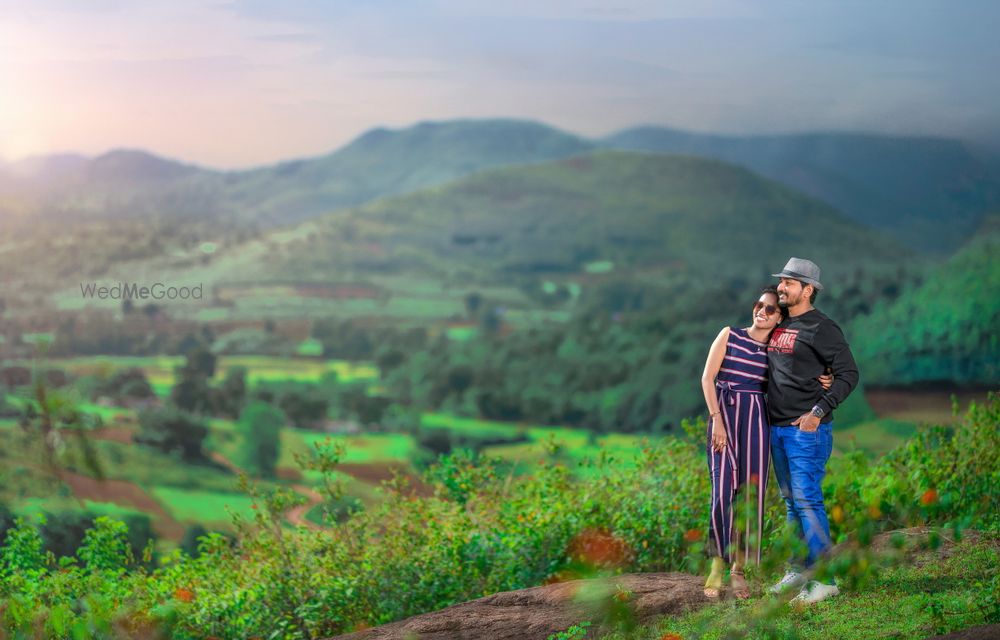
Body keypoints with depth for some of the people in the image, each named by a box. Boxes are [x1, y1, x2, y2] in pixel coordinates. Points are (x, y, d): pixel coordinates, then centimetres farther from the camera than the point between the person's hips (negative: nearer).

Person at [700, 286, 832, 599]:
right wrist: (716, 420, -10)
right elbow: (707, 377, -1)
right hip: (724, 414, -2)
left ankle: (739, 569, 7)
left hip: (757, 420, 2)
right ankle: (717, 567, -1)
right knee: (723, 489, -9)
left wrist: (820, 384, -7)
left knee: (752, 491, -2)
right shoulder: (729, 335, 3)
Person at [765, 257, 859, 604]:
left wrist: (819, 410, -19)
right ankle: (799, 570, 22)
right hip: (778, 429, 8)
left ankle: (824, 578, -6)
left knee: (808, 500, -10)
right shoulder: (778, 327, 14)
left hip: (807, 429, -8)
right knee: (792, 502, 13)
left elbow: (848, 374, -13)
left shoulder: (821, 328, -9)